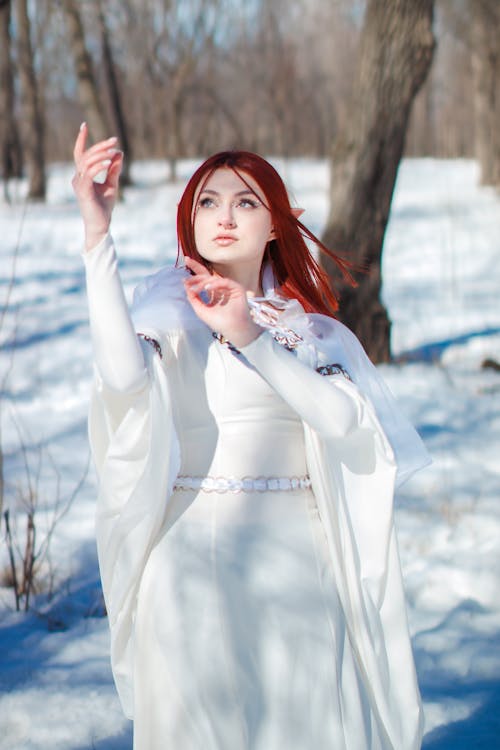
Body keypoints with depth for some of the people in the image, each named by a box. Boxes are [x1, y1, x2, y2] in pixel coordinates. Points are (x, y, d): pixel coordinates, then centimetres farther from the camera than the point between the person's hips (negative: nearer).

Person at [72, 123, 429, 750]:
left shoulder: (308, 326, 11)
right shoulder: (168, 315, 3)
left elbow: (345, 419, -8)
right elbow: (124, 375, -22)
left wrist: (251, 337, -12)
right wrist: (97, 236, -22)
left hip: (296, 557, 3)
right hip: (192, 554, -2)